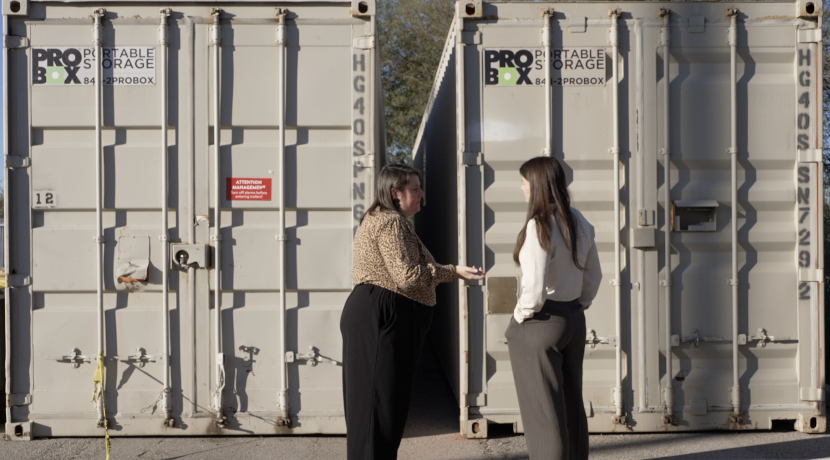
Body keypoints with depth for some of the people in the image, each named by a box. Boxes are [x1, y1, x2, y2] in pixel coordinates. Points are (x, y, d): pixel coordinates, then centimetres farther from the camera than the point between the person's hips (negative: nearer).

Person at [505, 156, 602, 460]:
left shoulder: (539, 226, -20)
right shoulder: (580, 223, 6)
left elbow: (535, 286, -23)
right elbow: (593, 276, 15)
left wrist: (522, 314, -7)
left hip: (540, 324, -8)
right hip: (574, 320, 8)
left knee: (544, 413, 0)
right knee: (572, 406, 16)